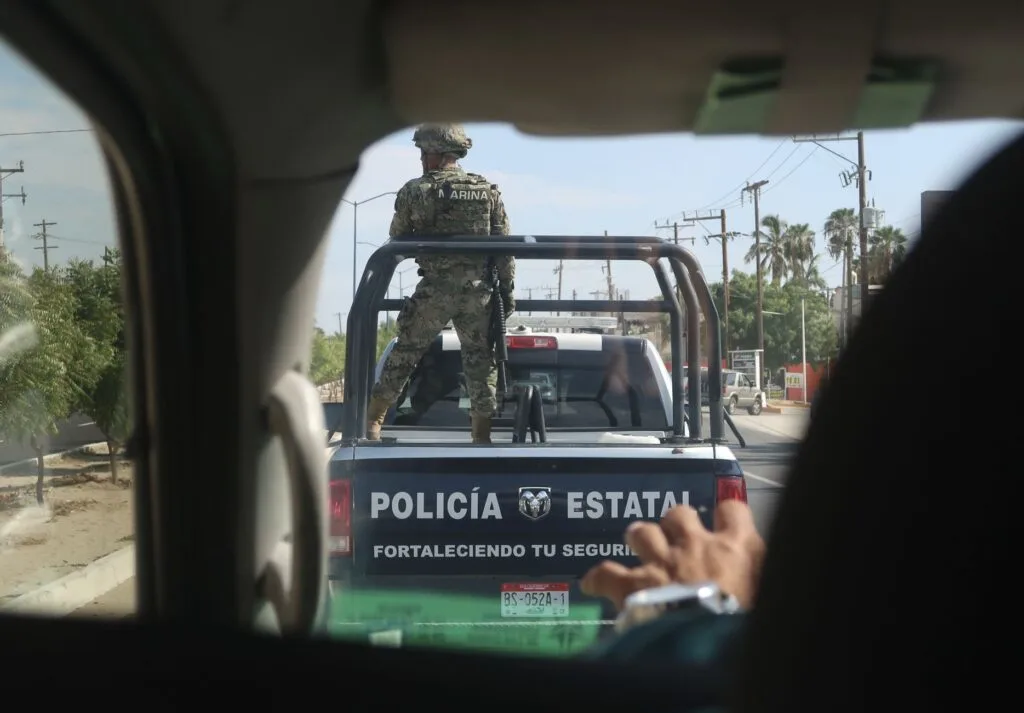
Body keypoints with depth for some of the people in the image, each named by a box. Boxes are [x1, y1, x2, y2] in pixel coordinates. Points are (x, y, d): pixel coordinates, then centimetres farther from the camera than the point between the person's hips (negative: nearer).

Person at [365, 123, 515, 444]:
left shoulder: (414, 191, -2)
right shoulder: (488, 191, 6)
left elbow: (397, 241, 8)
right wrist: (507, 290, 9)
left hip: (434, 289, -2)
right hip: (478, 290, 2)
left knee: (404, 354, 9)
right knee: (480, 360, 9)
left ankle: (372, 420, 13)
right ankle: (481, 436, 10)